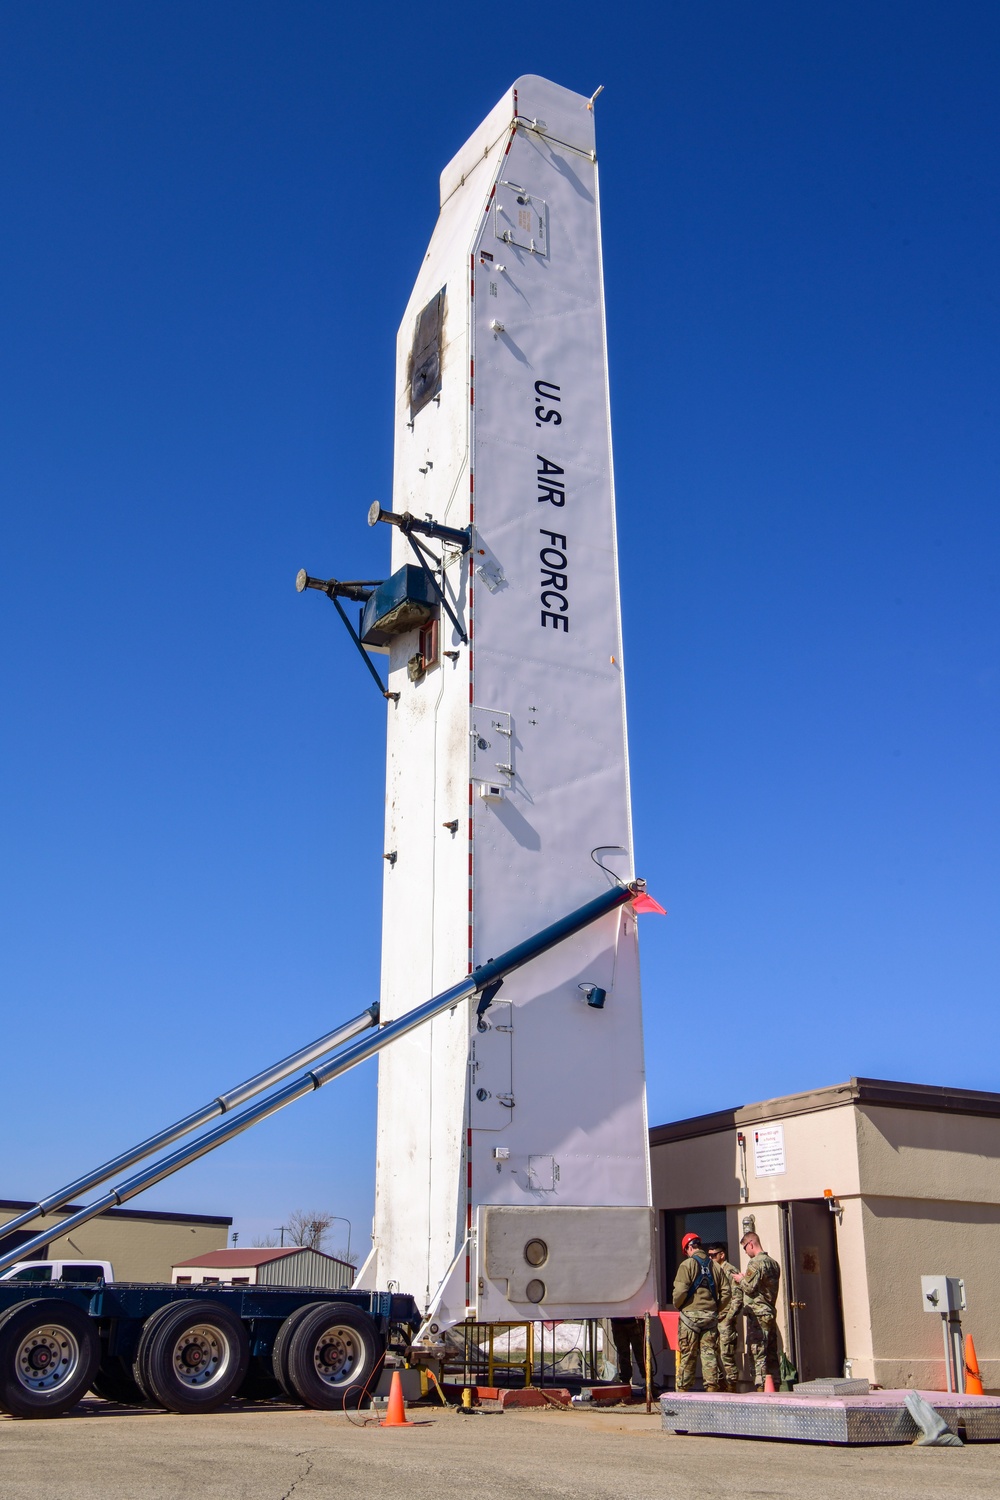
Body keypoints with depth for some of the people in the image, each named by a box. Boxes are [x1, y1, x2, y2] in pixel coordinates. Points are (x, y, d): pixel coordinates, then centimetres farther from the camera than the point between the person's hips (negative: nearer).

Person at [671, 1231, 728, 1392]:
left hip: (690, 1313, -4)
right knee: (710, 1353, 7)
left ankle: (683, 1389, 8)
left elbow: (680, 1291, -14)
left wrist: (677, 1305, 4)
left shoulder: (687, 1264, -7)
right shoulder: (714, 1266, 7)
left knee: (688, 1355, 3)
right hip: (710, 1316, 4)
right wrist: (717, 1310, 17)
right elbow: (725, 1292, 6)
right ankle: (712, 1386, 4)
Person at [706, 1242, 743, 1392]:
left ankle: (732, 1388, 0)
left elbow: (737, 1298, -15)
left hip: (725, 1320, -9)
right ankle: (720, 1386, 18)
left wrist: (728, 1318, -17)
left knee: (727, 1356, -6)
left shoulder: (731, 1271, -9)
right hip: (713, 1320, 9)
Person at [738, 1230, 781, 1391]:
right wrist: (745, 1279, 20)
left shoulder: (756, 1263, -13)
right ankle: (774, 1387, 14)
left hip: (757, 1315, -9)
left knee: (758, 1354, -6)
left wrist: (741, 1279, 3)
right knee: (771, 1354, 11)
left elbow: (749, 1287, -17)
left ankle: (760, 1388, -7)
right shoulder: (774, 1263, 14)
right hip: (771, 1314, 9)